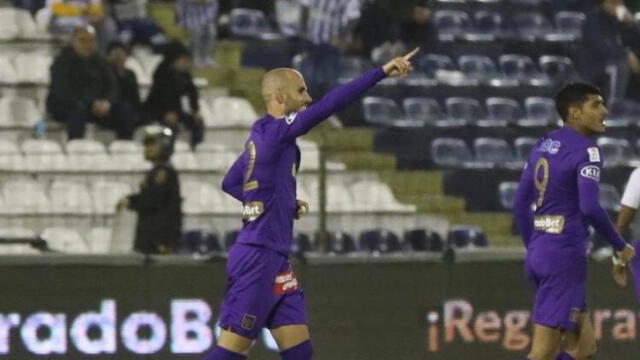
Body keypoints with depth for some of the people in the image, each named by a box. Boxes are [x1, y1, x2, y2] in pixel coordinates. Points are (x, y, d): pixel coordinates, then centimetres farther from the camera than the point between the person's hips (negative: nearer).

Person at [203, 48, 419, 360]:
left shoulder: (263, 135, 14)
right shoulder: (274, 130, -13)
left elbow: (230, 183, 25)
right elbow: (329, 105, -23)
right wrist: (382, 72, -25)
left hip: (274, 258, 10)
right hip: (257, 257, -10)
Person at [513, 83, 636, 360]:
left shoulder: (543, 146, 13)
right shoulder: (585, 150, -11)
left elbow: (520, 205, 16)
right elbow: (590, 208, -22)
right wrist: (620, 247, -10)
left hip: (539, 253, 9)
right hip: (565, 255, -9)